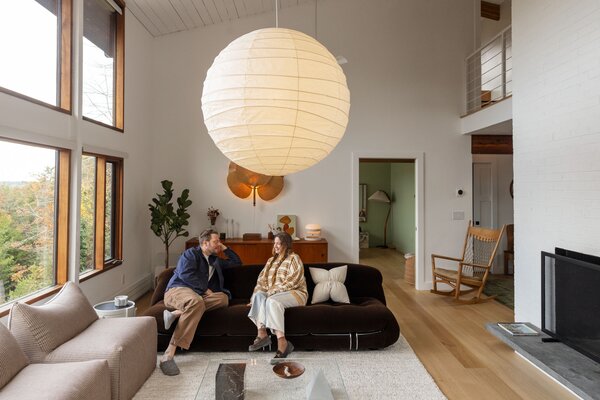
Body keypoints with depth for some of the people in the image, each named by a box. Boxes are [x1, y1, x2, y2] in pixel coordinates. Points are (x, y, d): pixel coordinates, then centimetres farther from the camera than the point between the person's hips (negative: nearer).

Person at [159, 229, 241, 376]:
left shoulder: (215, 260, 29)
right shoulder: (191, 253, 8)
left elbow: (237, 262, 37)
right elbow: (185, 273, -10)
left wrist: (225, 248, 25)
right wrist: (205, 289, -12)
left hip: (199, 294, 6)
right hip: (178, 289, -6)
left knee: (223, 298, -24)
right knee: (196, 301, -41)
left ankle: (175, 314, -32)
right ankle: (169, 354, -43)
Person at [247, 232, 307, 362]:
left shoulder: (294, 258, 0)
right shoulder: (271, 261, 22)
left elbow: (292, 281, -13)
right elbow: (261, 280, 15)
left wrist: (273, 292, -18)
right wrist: (255, 295, -2)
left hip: (295, 293, -6)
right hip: (273, 294, 6)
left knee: (272, 301, -35)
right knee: (259, 295, -25)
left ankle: (282, 342, -40)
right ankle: (262, 334, -32)